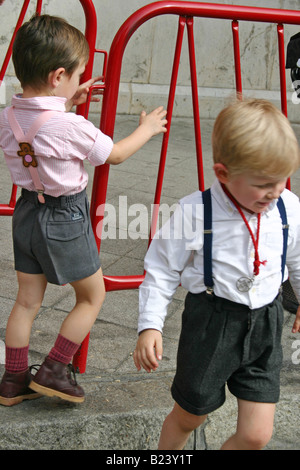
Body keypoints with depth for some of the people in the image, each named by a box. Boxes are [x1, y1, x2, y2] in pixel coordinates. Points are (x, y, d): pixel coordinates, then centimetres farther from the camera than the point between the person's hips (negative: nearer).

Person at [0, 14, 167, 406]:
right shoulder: (72, 127, -24)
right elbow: (115, 155, -8)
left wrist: (66, 103, 15)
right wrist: (146, 128, 9)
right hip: (64, 218, -6)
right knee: (93, 296, 14)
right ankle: (53, 371, 16)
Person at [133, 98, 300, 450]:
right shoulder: (194, 212, -18)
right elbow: (161, 271, -9)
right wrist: (149, 325, -15)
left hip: (265, 326, 3)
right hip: (211, 324, -3)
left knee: (256, 434, 2)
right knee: (188, 418, 16)